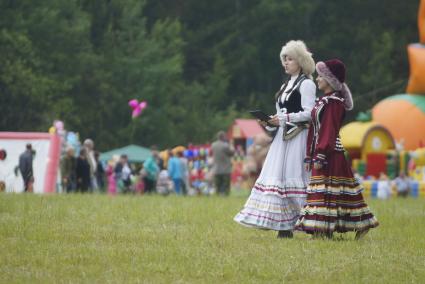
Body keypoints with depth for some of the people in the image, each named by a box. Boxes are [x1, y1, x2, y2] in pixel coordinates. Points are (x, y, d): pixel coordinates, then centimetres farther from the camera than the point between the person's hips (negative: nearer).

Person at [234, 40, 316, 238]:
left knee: (293, 177, -12)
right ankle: (284, 226, 0)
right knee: (276, 177, 1)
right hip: (283, 136, 8)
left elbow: (308, 113, -13)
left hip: (298, 137, -8)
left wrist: (284, 118, -18)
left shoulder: (306, 84, -5)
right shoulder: (286, 85, 21)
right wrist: (270, 123, 4)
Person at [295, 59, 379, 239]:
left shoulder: (334, 102, -11)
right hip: (320, 151, 9)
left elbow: (329, 130, -17)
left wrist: (320, 155, -22)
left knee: (324, 190, -10)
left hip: (331, 152, -9)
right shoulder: (322, 101, 17)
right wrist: (310, 156, 17)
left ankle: (324, 231, -10)